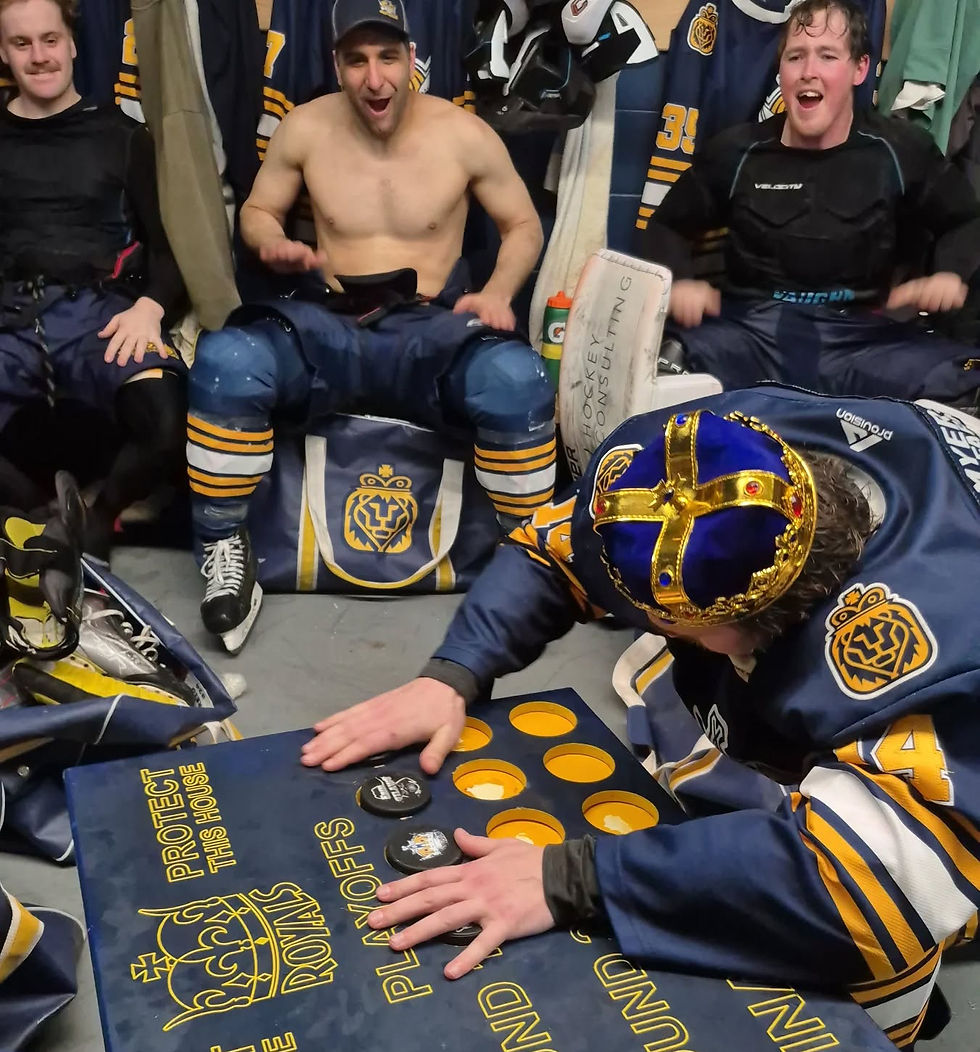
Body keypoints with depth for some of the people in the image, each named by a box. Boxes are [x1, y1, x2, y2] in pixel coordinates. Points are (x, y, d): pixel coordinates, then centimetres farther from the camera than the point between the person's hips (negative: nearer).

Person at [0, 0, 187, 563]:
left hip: (97, 310, -1)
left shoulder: (121, 135, 15)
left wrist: (149, 305, -9)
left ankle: (95, 521, -1)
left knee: (171, 424, -33)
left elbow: (170, 240, 11)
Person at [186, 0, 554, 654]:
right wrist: (275, 244, -8)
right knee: (225, 363, -31)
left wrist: (500, 290, -9)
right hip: (329, 327, 1)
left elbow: (524, 226, 11)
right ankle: (227, 548, -11)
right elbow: (256, 211, 17)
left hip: (432, 329, -1)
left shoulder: (464, 134, -1)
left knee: (518, 380, -35)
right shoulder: (306, 128, 3)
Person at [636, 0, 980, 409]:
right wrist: (679, 280, -5)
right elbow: (667, 227, 18)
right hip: (749, 333, -1)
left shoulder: (900, 150, 7)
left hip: (861, 339, 1)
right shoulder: (737, 151, 7)